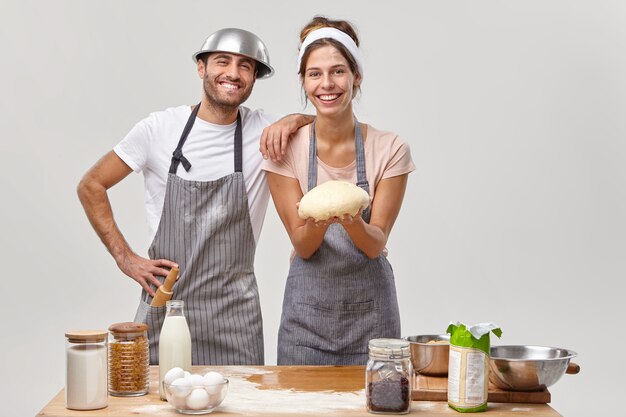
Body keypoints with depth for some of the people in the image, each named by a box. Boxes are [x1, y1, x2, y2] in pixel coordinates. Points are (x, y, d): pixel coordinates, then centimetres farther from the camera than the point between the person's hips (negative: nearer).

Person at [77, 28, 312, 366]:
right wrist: (124, 257, -1)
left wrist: (293, 121, -17)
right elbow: (91, 187, 6)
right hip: (164, 305, 0)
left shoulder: (266, 131, 0)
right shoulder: (159, 128, -1)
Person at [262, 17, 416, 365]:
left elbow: (376, 244, -9)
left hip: (370, 308, 0)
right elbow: (302, 246, -7)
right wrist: (318, 220, -30)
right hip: (307, 308, 0)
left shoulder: (390, 149, -8)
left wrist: (351, 221, -31)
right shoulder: (286, 148, -6)